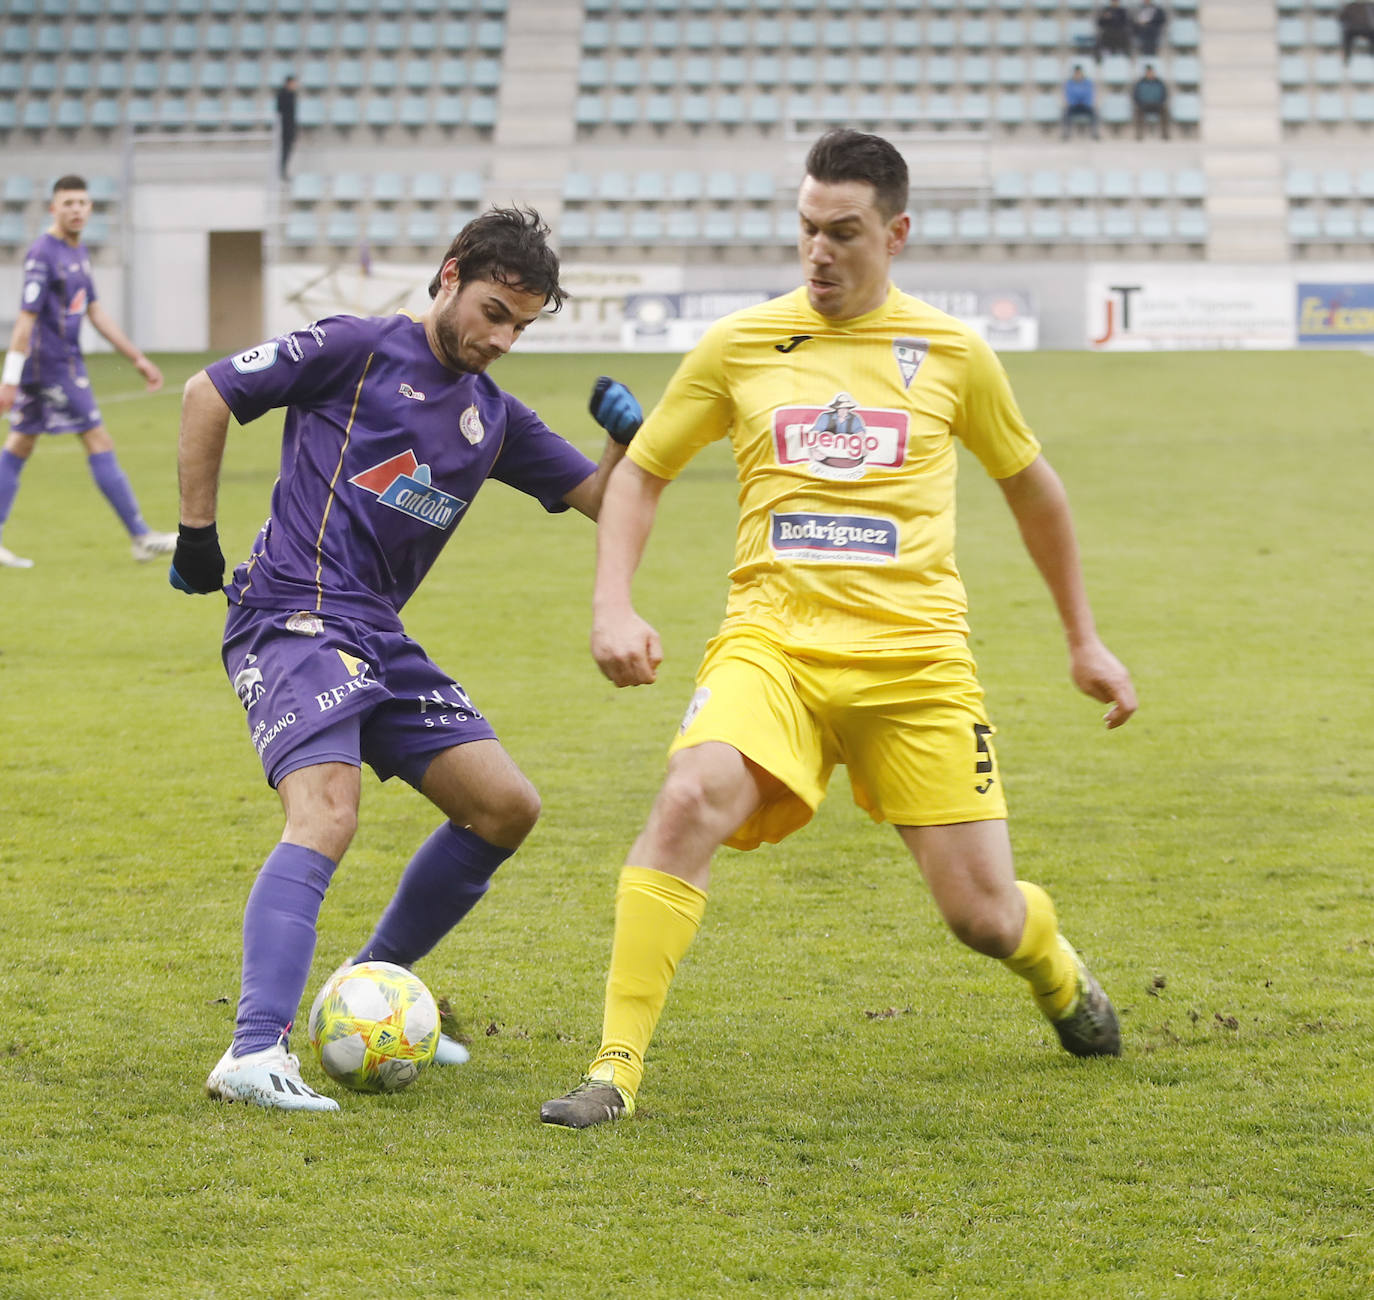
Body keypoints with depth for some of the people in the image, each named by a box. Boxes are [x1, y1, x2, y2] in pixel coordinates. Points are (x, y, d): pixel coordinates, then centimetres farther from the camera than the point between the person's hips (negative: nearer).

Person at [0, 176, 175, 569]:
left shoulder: (78, 252, 13)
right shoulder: (42, 255, -16)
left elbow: (95, 312, 19)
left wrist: (138, 359, 18)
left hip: (66, 361, 10)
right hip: (52, 364, -10)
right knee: (99, 444, -6)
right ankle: (141, 538, -1)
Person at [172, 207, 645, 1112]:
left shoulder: (494, 417, 17)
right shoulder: (359, 350, -3)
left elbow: (598, 497, 20)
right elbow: (209, 396, 0)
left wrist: (629, 440, -2)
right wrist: (199, 534, 1)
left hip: (378, 638, 8)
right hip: (293, 618, -8)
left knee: (507, 806, 7)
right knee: (328, 813, -28)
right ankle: (255, 1054, -38)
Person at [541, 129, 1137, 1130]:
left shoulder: (949, 353, 6)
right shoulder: (740, 345, 5)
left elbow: (1030, 483, 20)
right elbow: (640, 474, 15)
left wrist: (1085, 640, 24)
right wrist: (614, 609, -1)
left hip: (916, 652, 0)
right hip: (774, 638, 0)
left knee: (984, 915, -3)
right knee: (691, 800, -31)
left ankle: (1058, 972, 37)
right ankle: (618, 1066, -25)